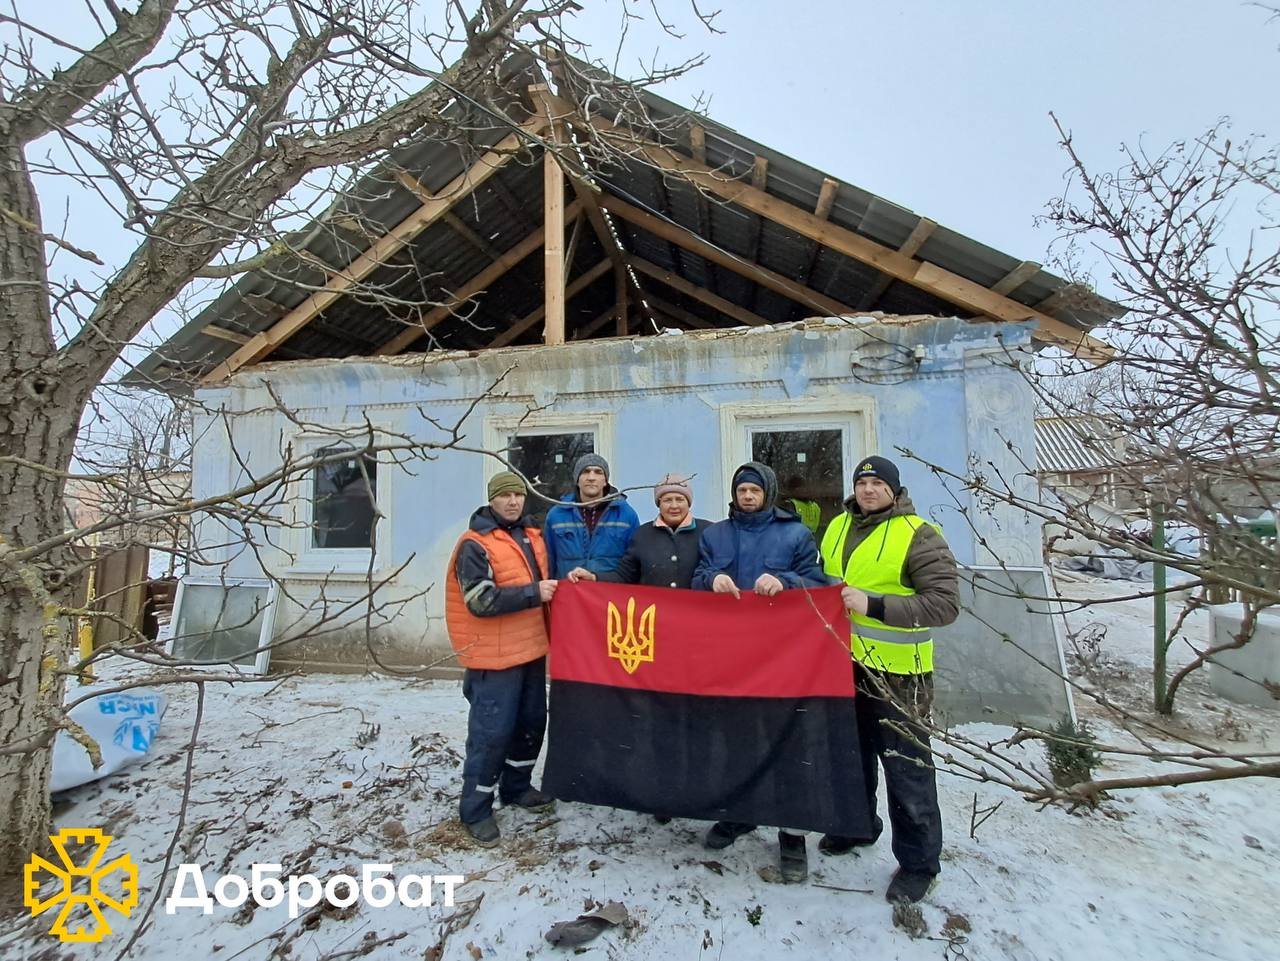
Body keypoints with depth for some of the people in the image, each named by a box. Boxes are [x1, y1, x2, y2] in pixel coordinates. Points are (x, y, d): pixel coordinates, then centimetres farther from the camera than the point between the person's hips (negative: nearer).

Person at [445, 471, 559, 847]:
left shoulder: (532, 535, 9)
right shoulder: (475, 544, -14)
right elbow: (481, 601, -23)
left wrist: (555, 587, 4)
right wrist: (532, 593, -24)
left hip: (531, 649, 8)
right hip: (495, 655, -7)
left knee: (532, 721, 18)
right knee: (491, 731, 0)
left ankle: (516, 787, 37)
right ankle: (475, 809, 19)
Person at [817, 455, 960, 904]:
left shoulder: (919, 535, -13)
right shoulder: (837, 527, 6)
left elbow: (945, 603, -20)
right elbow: (822, 580, 20)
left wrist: (875, 605, -27)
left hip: (896, 671, -6)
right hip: (844, 662, 6)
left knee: (906, 765, 7)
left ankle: (919, 862, 27)